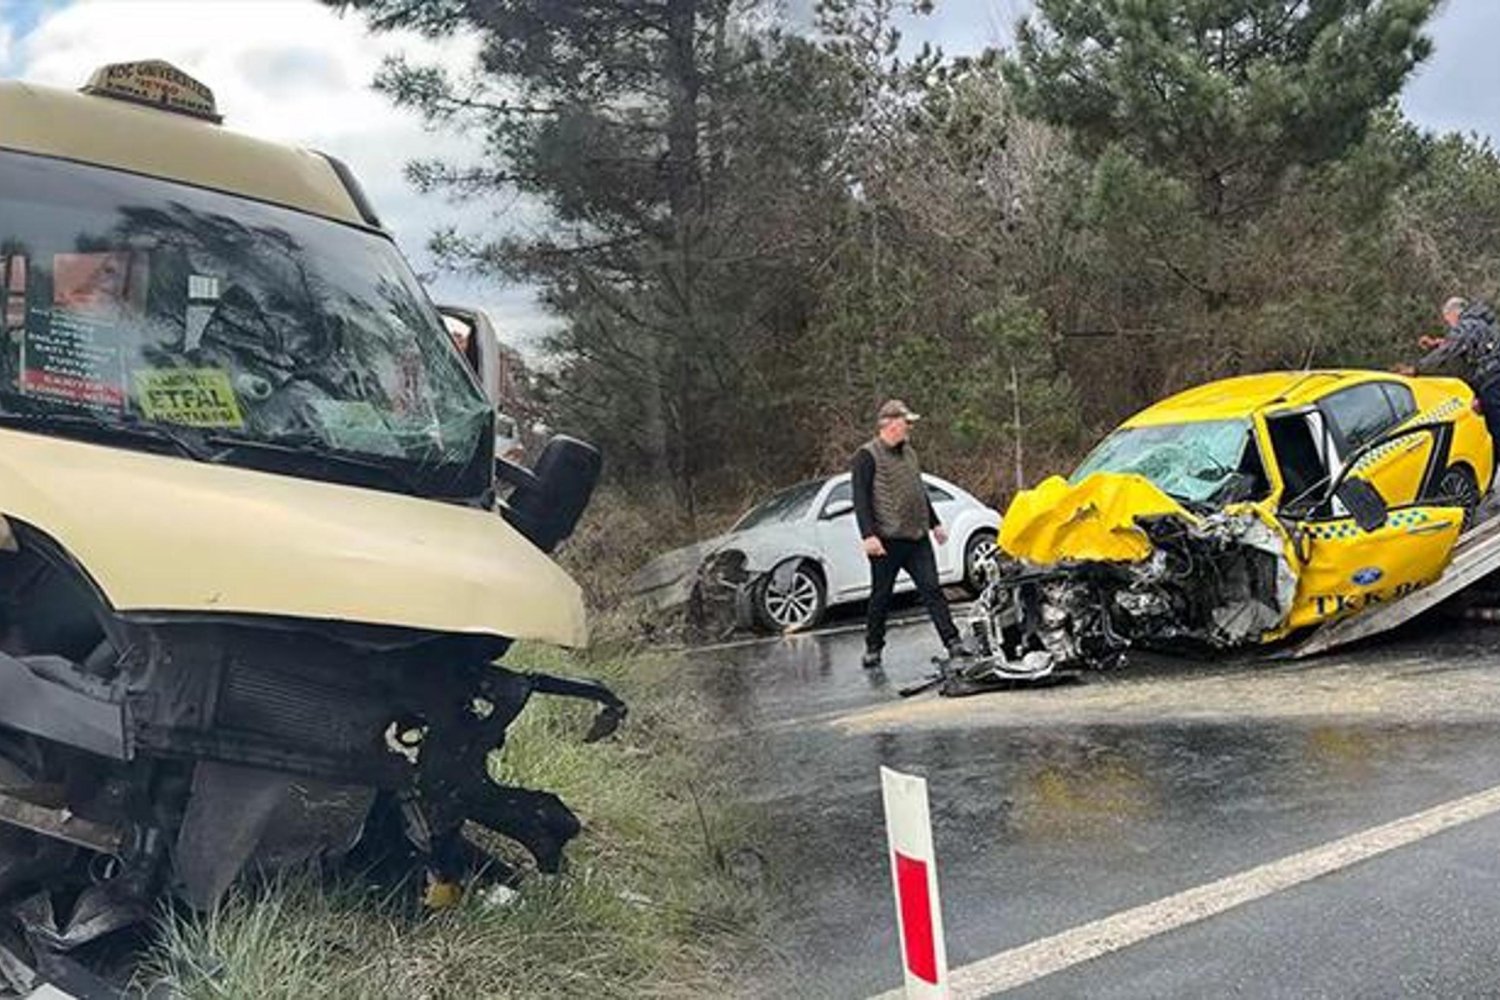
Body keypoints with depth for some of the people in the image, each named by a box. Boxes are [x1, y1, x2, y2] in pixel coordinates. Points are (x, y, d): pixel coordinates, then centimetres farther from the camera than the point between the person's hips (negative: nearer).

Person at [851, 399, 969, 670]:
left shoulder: (908, 452, 17)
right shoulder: (867, 456, -7)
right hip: (886, 541, -6)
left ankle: (952, 642, -2)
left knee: (932, 589, 0)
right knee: (881, 596, 4)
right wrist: (868, 535, -21)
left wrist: (935, 523, 26)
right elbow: (861, 499, -12)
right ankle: (873, 649, 15)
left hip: (917, 537, 6)